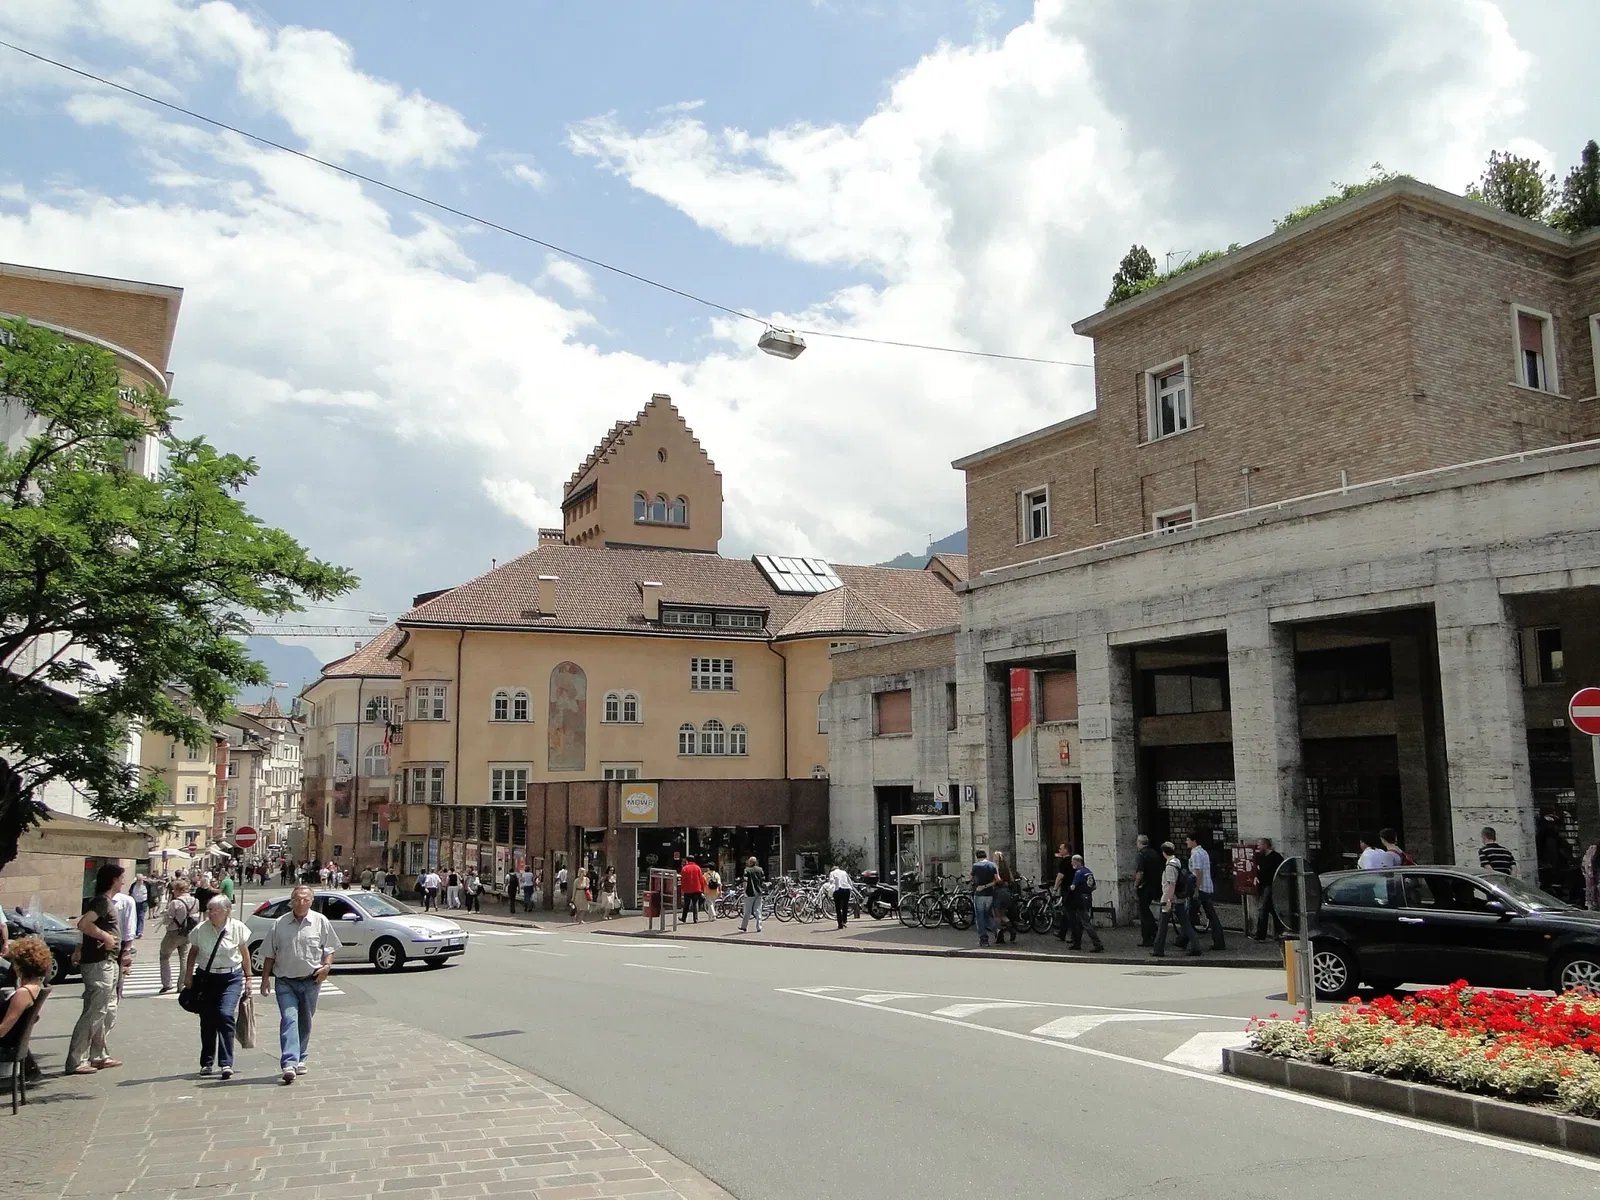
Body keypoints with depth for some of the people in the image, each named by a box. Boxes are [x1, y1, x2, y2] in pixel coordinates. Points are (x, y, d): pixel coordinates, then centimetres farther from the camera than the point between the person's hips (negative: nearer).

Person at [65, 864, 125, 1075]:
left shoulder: (104, 901, 15)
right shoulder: (102, 901, -15)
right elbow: (83, 924, -29)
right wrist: (105, 936, -20)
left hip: (106, 964, 10)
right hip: (99, 964, -10)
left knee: (108, 1013, 16)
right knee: (94, 1013, -7)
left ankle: (100, 1056, 22)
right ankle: (76, 1062, -3)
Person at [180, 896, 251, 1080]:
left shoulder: (237, 928, -7)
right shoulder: (201, 929, -6)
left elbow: (244, 953, 4)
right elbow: (193, 952, 9)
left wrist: (248, 977, 7)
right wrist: (188, 976, 9)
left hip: (231, 977, -2)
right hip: (206, 977, 2)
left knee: (226, 1015, -16)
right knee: (207, 1020, 7)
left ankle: (226, 1064, -12)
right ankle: (207, 1062, 23)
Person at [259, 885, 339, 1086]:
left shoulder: (321, 922, 1)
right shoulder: (279, 924, 2)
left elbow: (329, 948, 7)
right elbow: (269, 954, 7)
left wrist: (326, 965, -10)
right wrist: (265, 978, 1)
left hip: (310, 981, 1)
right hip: (285, 982, -1)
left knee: (305, 1022, 12)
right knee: (289, 1019, -15)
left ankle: (300, 1059, 28)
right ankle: (289, 1063, -22)